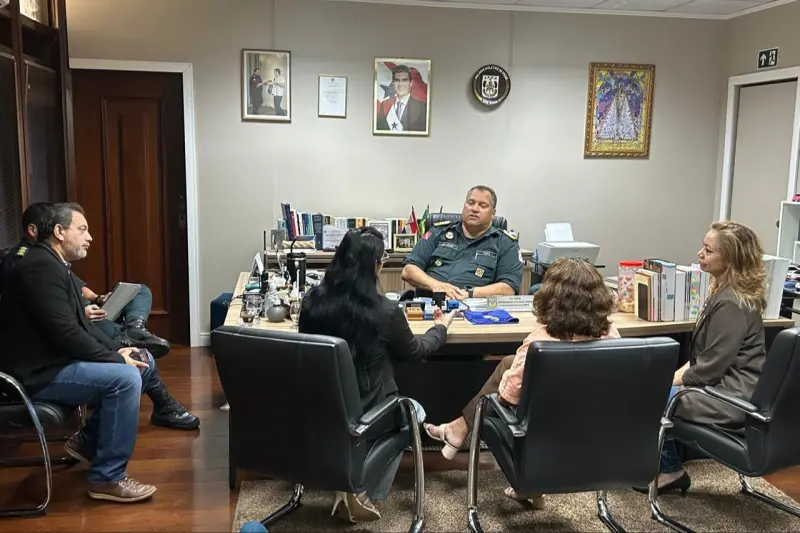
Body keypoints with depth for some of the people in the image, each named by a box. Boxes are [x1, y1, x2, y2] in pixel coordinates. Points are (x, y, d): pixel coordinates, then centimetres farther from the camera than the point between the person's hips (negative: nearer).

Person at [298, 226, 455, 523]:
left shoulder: (312, 301, -10)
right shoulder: (385, 311, -21)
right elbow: (414, 352, -1)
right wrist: (441, 327, 20)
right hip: (364, 417, -5)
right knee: (413, 410, 30)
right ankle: (366, 493, 16)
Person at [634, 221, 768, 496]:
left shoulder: (732, 304, -22)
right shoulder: (723, 292, 10)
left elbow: (711, 368, -22)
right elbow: (702, 355, 16)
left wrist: (673, 380, -9)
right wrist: (674, 375, 5)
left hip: (733, 396, -10)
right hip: (722, 383, 10)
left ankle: (669, 470, 11)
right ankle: (665, 466, 16)